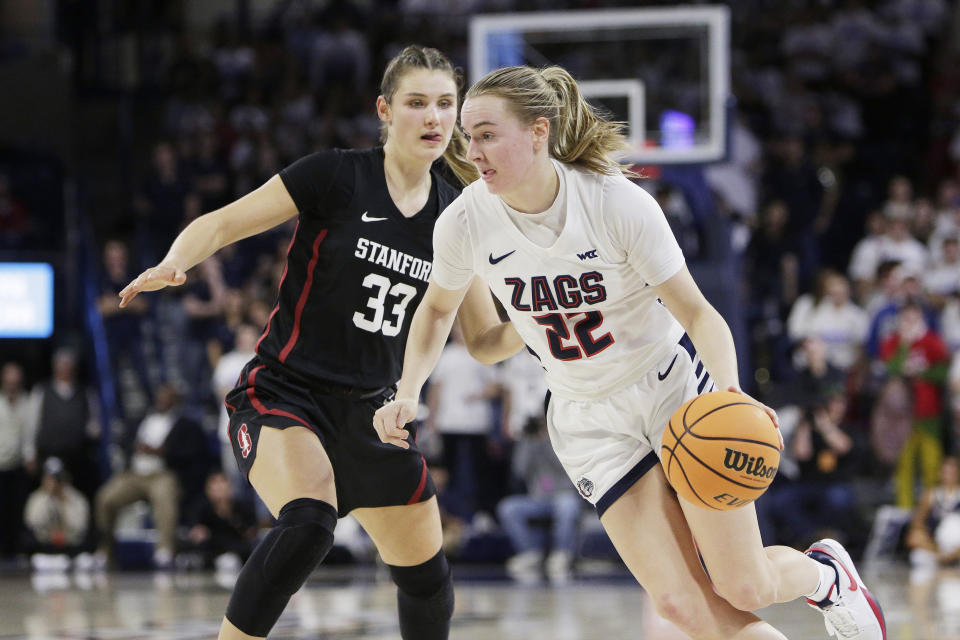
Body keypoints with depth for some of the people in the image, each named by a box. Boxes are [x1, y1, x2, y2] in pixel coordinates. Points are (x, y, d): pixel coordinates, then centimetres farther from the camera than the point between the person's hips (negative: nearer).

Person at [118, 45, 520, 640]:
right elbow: (220, 224, -10)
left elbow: (485, 341, 8)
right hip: (285, 391, -6)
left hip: (369, 411, 6)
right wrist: (172, 266, -30)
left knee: (427, 575, 11)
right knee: (307, 523, -33)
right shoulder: (335, 177, -10)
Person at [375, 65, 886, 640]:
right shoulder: (465, 224, -15)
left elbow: (696, 312, -18)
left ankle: (826, 573, 28)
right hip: (589, 417, 3)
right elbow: (439, 308, 7)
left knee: (745, 590, -8)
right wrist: (408, 394, -7)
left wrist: (731, 394, -35)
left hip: (675, 386, -3)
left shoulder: (620, 204, -24)